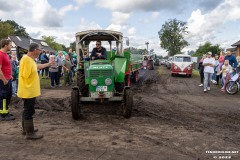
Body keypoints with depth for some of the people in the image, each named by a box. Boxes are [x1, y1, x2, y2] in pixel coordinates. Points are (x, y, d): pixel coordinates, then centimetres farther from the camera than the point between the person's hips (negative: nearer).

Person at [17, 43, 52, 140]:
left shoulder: (30, 59, 9)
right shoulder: (26, 60, -22)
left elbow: (37, 66, 29)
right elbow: (25, 76, -25)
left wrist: (48, 64, 38)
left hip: (30, 91, 10)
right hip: (28, 91, -10)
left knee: (27, 110, 20)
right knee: (29, 111, -2)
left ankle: (26, 129, 33)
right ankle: (30, 133, 7)